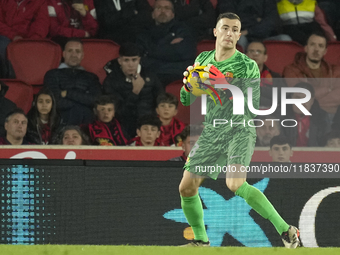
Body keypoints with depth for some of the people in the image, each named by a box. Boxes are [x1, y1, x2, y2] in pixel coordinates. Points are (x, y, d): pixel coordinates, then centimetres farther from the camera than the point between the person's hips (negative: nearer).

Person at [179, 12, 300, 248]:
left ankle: (286, 230, -26)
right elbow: (187, 101, 15)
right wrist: (188, 86, -8)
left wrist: (226, 88, -26)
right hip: (211, 131, 6)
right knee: (187, 188, 2)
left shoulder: (247, 66, -9)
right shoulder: (203, 60, 8)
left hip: (240, 130, -6)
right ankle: (201, 240, 24)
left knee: (235, 184, -29)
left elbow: (253, 106, -15)